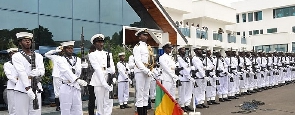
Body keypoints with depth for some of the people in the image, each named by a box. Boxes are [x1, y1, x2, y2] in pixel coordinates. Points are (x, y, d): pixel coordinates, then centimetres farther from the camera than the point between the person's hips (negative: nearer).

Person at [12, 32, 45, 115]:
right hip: (22, 90, -3)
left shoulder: (38, 56, 14)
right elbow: (21, 73, -11)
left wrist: (37, 73, -23)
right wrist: (28, 89, -22)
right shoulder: (16, 56, 2)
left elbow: (42, 71, 1)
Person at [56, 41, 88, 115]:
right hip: (66, 88, -4)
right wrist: (78, 80, -28)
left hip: (76, 88, 4)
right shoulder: (60, 60, -2)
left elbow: (78, 72, 2)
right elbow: (66, 72, -16)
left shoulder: (77, 59, 13)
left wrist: (71, 80, -14)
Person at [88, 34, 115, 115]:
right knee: (100, 105, -1)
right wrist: (104, 83, -17)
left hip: (109, 81, 4)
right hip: (99, 82, -4)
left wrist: (111, 71, -15)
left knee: (109, 104, 1)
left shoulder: (108, 54, 18)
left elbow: (112, 68, 9)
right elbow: (97, 69, -7)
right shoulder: (92, 55, 4)